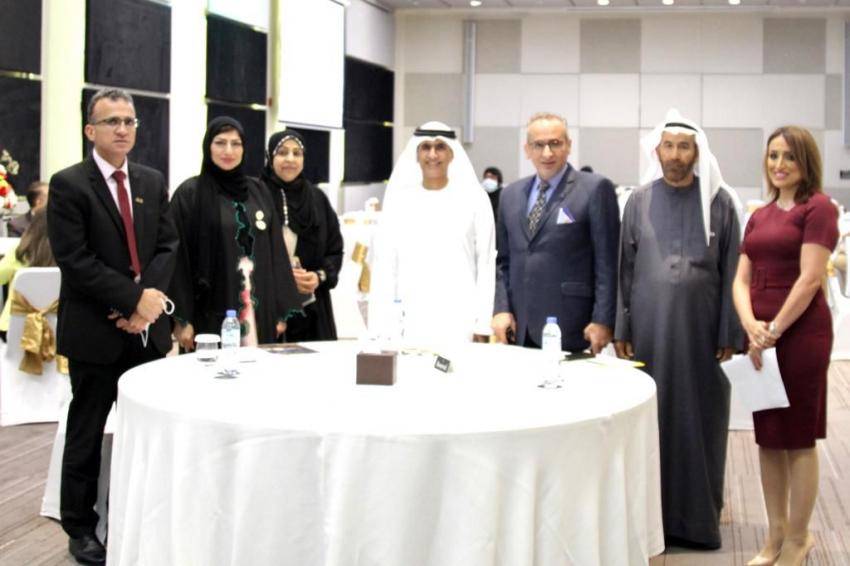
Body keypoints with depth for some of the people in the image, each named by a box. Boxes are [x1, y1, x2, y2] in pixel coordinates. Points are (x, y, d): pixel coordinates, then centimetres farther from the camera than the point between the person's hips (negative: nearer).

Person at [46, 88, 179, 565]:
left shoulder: (153, 182, 11)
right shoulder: (68, 184, -6)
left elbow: (167, 246, 7)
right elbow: (75, 259, -14)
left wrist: (147, 302, -9)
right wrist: (133, 299, -16)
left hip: (147, 327, 5)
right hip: (94, 329, -5)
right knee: (87, 433, 6)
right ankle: (80, 527, 18)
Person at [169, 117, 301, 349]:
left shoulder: (258, 192, 11)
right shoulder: (189, 194, -2)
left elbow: (276, 252, 11)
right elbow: (179, 258, -5)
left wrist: (282, 310, 6)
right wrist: (181, 318, -11)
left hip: (258, 313, 4)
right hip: (211, 314, -4)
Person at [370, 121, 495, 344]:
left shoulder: (473, 198, 4)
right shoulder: (399, 199, 8)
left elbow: (485, 264, 4)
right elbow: (385, 265, 7)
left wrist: (482, 325, -1)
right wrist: (380, 329, 1)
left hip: (459, 324, -1)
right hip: (408, 322, 1)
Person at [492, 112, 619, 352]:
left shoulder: (595, 189, -3)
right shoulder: (510, 194, 14)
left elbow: (607, 261, -5)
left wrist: (602, 321, -10)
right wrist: (501, 308, 5)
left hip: (569, 330, -4)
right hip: (519, 330, 4)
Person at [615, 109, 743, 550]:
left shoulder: (719, 202, 1)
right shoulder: (639, 202, 5)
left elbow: (731, 272, 0)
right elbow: (625, 269, 7)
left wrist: (730, 334, -4)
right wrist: (621, 329, 2)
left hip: (701, 328, -1)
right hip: (650, 328, 1)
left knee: (700, 418, 4)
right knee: (650, 417, 4)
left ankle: (698, 515, 14)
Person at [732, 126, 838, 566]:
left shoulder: (818, 208, -8)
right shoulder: (759, 216, 14)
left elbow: (809, 278, -15)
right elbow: (741, 279, 9)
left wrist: (774, 330, -13)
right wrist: (751, 325, -9)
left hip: (800, 333, -7)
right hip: (760, 335, 7)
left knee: (798, 438, 3)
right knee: (768, 437, 12)